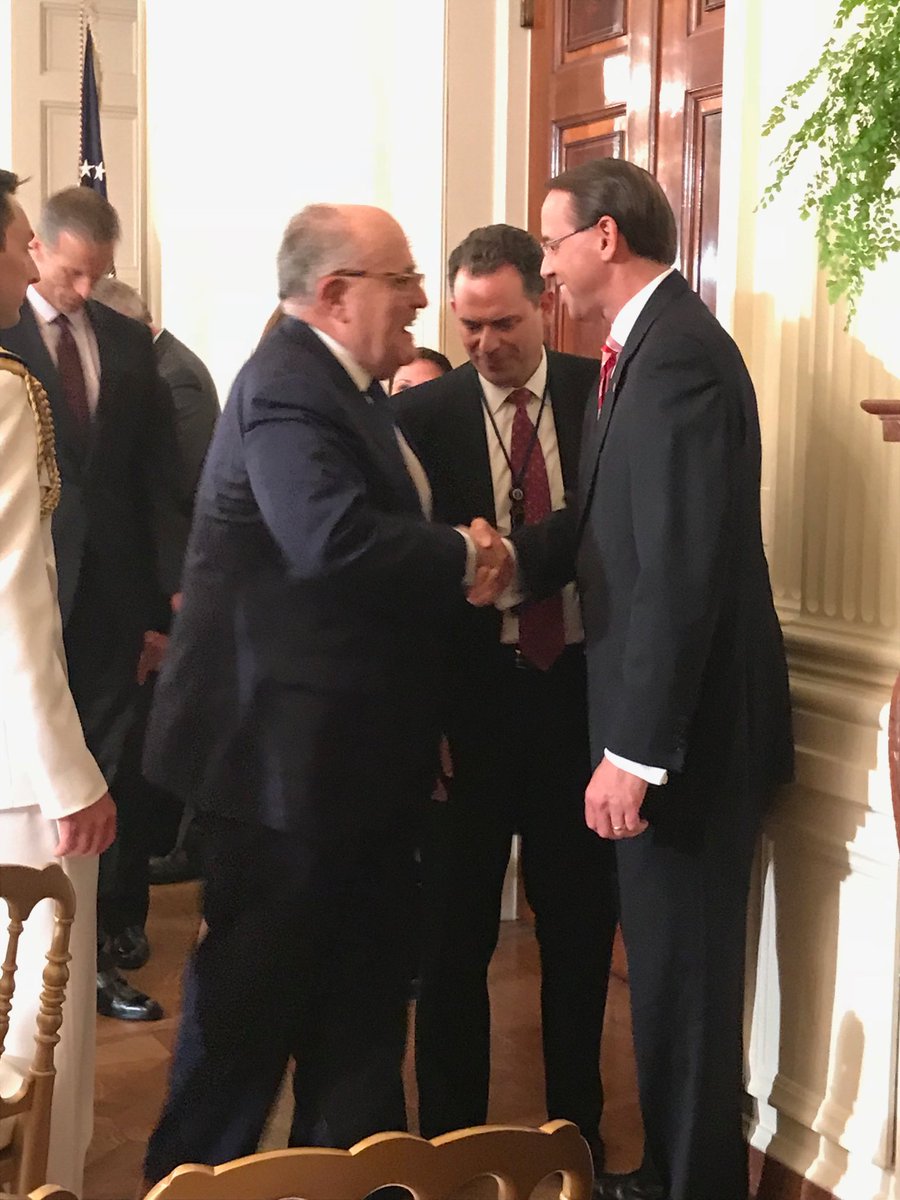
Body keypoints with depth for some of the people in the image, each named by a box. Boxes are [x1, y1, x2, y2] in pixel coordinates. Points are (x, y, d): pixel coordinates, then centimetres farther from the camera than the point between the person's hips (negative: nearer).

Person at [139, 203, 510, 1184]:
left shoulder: (339, 384, 13)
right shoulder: (289, 388, -20)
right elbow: (334, 539, -35)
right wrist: (463, 555, -21)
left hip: (350, 748, 10)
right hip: (285, 747, -10)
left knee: (363, 983, 19)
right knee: (255, 986, 5)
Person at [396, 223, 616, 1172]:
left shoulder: (602, 393, 1)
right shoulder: (423, 414, -3)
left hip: (581, 687, 2)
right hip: (472, 692, -1)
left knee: (580, 918, 13)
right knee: (456, 924, 10)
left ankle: (576, 1124, 31)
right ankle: (450, 1131, 26)